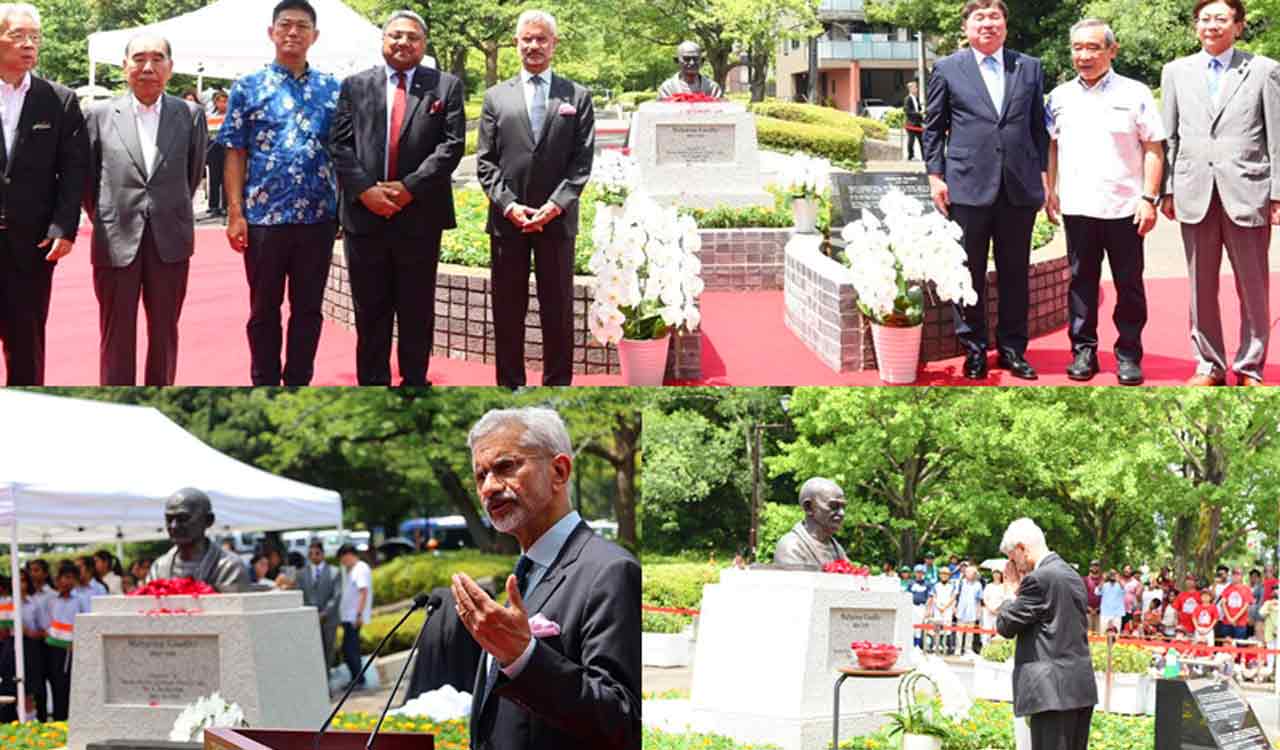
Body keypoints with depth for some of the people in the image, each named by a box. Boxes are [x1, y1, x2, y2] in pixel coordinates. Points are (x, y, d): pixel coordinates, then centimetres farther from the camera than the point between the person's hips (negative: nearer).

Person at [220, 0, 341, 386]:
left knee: (308, 309, 8)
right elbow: (235, 153, 1)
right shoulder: (248, 88, 2)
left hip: (318, 217, 2)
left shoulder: (332, 89, 7)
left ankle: (298, 385, 17)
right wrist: (235, 213, -7)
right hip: (263, 217, -2)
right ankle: (265, 387, 15)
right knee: (264, 310, 7)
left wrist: (346, 208, 3)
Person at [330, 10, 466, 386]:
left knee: (417, 310, 5)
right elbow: (340, 144, 3)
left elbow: (452, 144, -4)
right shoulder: (355, 86, 9)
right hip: (365, 216, 1)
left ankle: (414, 383, 13)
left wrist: (410, 187, -13)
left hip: (420, 217, -1)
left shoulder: (446, 87, 5)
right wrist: (365, 190, -11)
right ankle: (372, 385, 13)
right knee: (370, 312, 7)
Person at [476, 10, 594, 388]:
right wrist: (509, 205, -9)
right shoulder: (496, 97, 9)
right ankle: (509, 388, 11)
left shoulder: (577, 97, 6)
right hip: (507, 220, 1)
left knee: (558, 310, 3)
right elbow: (485, 162, 4)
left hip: (557, 219, -1)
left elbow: (582, 161, 0)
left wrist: (555, 205, -12)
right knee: (507, 311, 4)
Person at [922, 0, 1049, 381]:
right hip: (968, 187, -2)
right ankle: (974, 350, 11)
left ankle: (1013, 349, 15)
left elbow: (1039, 126, 13)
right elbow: (933, 128, 7)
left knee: (1015, 273, 6)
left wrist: (1043, 174, 7)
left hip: (1019, 188, 2)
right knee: (969, 273, 2)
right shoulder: (947, 69, 6)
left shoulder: (1030, 68, 11)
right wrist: (935, 176, 0)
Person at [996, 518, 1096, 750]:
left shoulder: (1039, 579, -14)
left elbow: (1006, 626, -9)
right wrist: (1020, 590, 19)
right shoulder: (1073, 576, 16)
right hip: (1082, 688, 9)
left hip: (1053, 691, -9)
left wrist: (1012, 592, 5)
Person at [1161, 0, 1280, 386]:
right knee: (1201, 289, 7)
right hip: (1195, 193, 2)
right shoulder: (1176, 72, 10)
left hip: (1246, 193, -2)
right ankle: (1209, 366, 17)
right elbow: (1169, 136, 11)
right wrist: (1167, 190, 5)